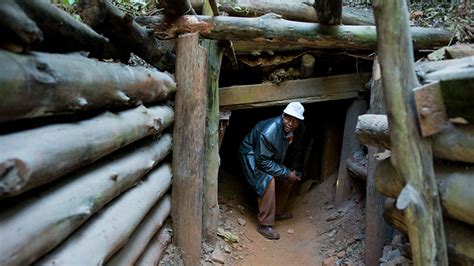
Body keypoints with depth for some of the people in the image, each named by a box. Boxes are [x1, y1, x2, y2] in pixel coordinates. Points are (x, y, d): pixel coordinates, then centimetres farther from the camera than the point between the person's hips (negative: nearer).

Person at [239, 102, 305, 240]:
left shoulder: (299, 129, -17)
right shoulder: (269, 132, -40)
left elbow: (295, 150, 5)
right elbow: (263, 161, -33)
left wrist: (295, 170, 4)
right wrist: (287, 173, -27)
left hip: (274, 155, 8)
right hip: (252, 154, -8)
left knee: (289, 177, 7)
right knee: (268, 180, -27)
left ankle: (278, 212, 27)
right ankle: (264, 225, -14)